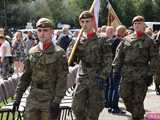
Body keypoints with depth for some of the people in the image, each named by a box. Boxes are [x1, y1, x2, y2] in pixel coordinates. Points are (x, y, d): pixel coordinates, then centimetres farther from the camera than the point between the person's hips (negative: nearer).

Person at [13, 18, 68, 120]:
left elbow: (62, 79, -9)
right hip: (32, 100, 4)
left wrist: (57, 101, -16)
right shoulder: (32, 52, 9)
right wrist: (18, 97, 9)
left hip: (50, 101, -4)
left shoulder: (59, 53, -5)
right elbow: (26, 76, 13)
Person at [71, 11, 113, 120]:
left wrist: (102, 77, -14)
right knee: (77, 108, -2)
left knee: (93, 111, 3)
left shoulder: (101, 40, -2)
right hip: (82, 78, 3)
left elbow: (108, 61, -5)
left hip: (96, 79, -3)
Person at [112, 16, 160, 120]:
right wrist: (116, 69, 3)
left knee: (138, 98, 1)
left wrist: (150, 73, -8)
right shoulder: (126, 39, 9)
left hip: (142, 74, -3)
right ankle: (134, 111, 28)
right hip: (127, 72, 3)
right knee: (125, 94, 5)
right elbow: (119, 55, 10)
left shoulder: (148, 41, 2)